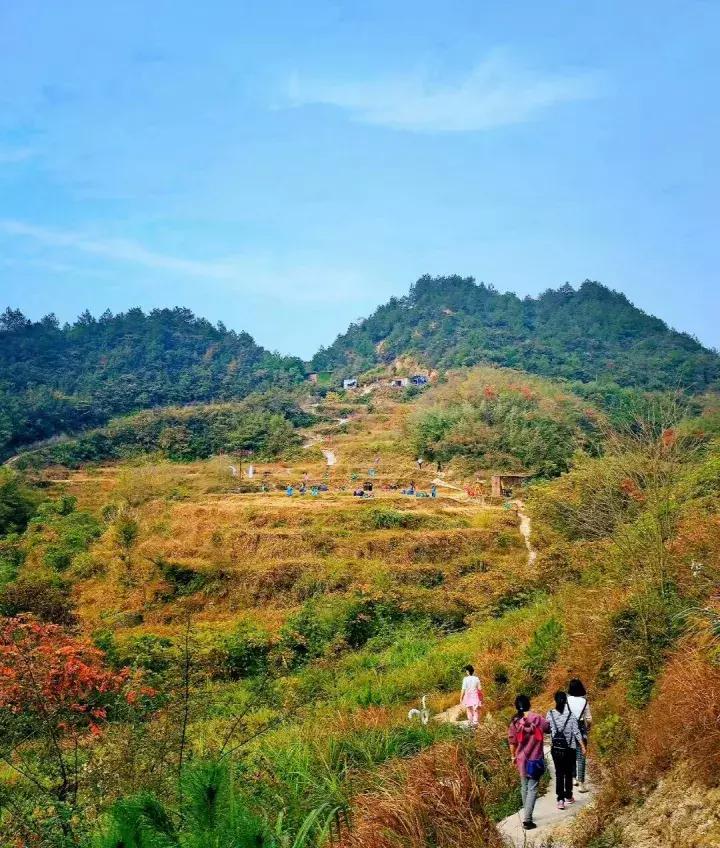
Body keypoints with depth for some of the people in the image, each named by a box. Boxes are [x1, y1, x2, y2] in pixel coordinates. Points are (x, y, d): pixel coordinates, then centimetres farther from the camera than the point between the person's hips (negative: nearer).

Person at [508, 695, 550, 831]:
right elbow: (549, 728, 4)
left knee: (524, 786, 20)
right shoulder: (537, 718, -13)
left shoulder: (515, 722, -6)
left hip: (521, 759, 3)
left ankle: (526, 814, 32)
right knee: (532, 789, 1)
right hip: (535, 760, -3)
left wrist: (513, 757, 15)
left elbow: (512, 742, 0)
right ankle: (527, 820, -6)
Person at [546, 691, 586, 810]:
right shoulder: (571, 714, -10)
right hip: (569, 748, 0)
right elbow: (576, 732, -8)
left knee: (559, 773, 4)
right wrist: (583, 746, 0)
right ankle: (568, 797, 28)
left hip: (556, 748, 1)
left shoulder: (550, 714, -5)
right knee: (568, 773, 15)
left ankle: (560, 800, -5)